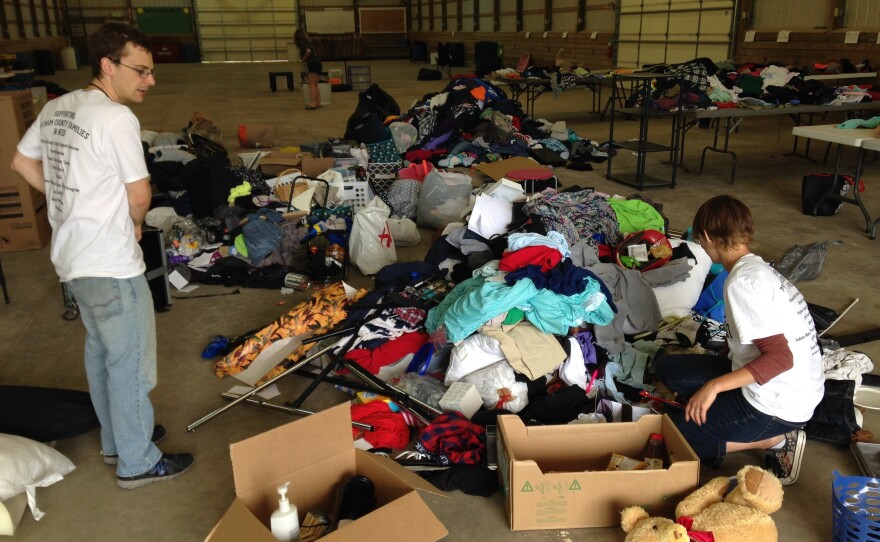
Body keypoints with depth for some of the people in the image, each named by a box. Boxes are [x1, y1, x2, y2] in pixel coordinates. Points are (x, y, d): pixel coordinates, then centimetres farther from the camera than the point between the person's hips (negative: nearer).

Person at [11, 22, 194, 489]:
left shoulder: (56, 109, 7)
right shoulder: (117, 118, -20)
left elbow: (22, 162, 18)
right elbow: (140, 194, -18)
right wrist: (134, 223, 3)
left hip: (71, 256, 9)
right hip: (110, 263, -9)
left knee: (100, 350, 21)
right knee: (130, 361, 3)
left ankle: (117, 439, 38)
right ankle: (137, 463, 17)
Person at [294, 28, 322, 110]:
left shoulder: (301, 42, -4)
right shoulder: (307, 41, 21)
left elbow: (308, 51, -20)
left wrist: (304, 58, -5)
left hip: (313, 64, -8)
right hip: (318, 64, 8)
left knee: (312, 85, -10)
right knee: (315, 85, 13)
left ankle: (313, 103, -16)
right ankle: (318, 103, 13)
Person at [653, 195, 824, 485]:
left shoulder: (742, 282, -23)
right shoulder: (759, 267, 7)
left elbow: (780, 357, -27)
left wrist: (713, 386, -29)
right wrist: (711, 376, 25)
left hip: (778, 405, -9)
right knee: (667, 368, 12)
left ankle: (776, 440, -1)